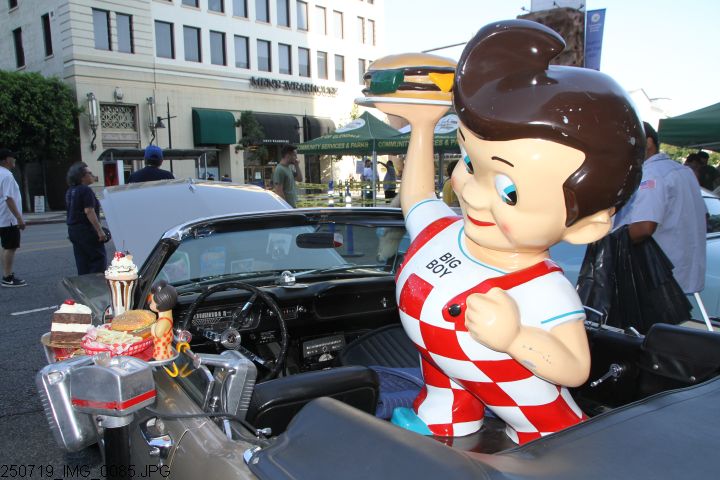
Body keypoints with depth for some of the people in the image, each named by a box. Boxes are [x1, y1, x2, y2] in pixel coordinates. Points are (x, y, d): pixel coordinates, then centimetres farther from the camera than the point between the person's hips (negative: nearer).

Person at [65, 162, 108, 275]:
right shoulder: (86, 190, -14)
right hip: (86, 230, -9)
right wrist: (100, 230, -21)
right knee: (99, 258, -4)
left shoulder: (70, 191, 14)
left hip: (73, 230, 9)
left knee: (82, 261, 12)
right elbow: (89, 212, -20)